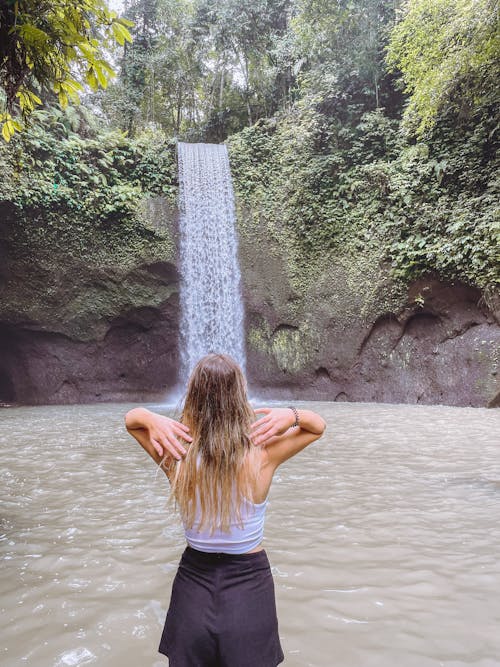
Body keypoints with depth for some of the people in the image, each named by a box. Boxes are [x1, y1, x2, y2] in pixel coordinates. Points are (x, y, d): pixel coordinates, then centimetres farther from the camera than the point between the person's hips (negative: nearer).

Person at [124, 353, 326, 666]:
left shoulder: (176, 455, -20)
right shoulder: (263, 455, -23)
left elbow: (130, 418, 0)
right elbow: (319, 426, -5)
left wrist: (152, 419, -21)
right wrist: (291, 415, -24)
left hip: (193, 583, 1)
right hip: (250, 584, -1)